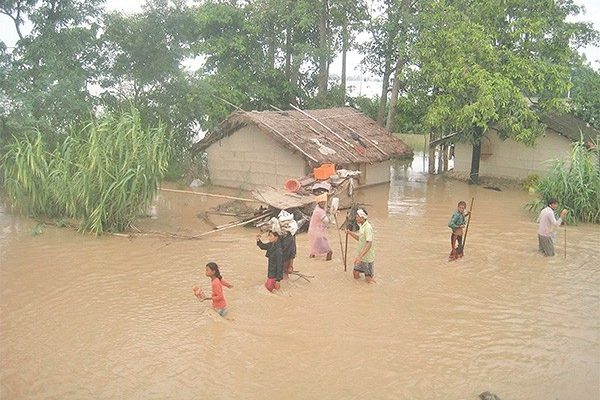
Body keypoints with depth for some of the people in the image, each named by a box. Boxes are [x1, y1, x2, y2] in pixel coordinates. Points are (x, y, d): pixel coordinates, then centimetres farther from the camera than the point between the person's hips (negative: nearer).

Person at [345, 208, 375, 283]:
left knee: (368, 280, -2)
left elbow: (369, 244, -32)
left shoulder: (368, 228, -24)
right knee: (356, 274, 11)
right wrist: (350, 233, 6)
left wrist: (360, 256, -38)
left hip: (367, 257, -8)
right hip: (360, 256, 8)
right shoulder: (362, 226, 6)